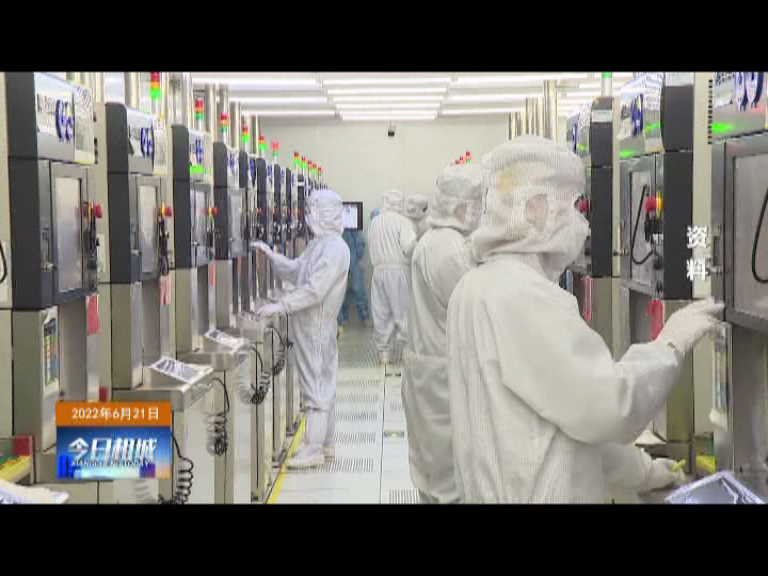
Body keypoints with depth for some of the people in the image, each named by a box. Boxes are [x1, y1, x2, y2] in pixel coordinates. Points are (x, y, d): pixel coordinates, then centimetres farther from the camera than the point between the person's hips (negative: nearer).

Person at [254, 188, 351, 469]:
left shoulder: (335, 248, -19)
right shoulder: (318, 244, 13)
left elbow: (315, 290, -26)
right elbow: (295, 270, 24)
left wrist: (280, 306, -26)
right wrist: (271, 256, 13)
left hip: (317, 327, -10)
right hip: (310, 326, 10)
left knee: (317, 385, -5)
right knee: (323, 383, 15)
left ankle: (313, 450, 0)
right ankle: (324, 443, 24)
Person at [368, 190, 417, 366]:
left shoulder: (374, 222, 9)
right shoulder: (403, 222, -9)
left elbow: (370, 246, 12)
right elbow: (409, 246, -18)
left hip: (378, 270, 6)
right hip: (398, 270, -5)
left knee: (381, 314, 10)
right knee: (402, 313, 2)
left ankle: (383, 354, 14)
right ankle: (400, 353, 2)